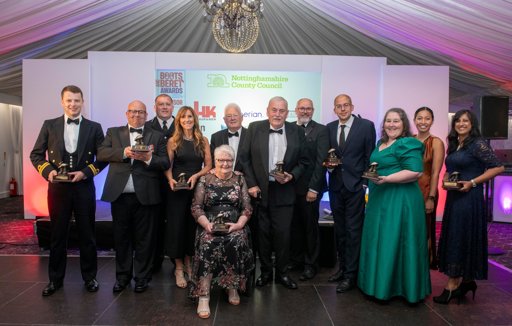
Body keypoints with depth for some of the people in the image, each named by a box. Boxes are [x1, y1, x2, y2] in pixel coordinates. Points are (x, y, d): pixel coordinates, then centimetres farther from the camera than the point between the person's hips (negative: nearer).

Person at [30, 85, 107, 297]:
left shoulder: (94, 127, 1)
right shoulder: (49, 125, 4)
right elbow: (36, 154, 6)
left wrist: (85, 172, -12)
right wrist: (48, 170, -11)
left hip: (84, 188, -1)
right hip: (57, 187, 1)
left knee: (87, 234, 8)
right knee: (57, 235, 11)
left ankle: (89, 277, 23)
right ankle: (55, 279, 26)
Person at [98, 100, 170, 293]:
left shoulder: (157, 136, 9)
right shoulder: (114, 132, 13)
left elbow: (165, 163, 1)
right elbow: (101, 153, -2)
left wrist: (148, 158, -17)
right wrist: (124, 152, -16)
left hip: (145, 195, -1)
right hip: (120, 195, 2)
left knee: (144, 239, 5)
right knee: (121, 238, 11)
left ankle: (142, 277, 20)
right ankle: (123, 276, 26)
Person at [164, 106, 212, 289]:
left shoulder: (203, 141, 6)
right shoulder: (173, 141, 3)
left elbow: (208, 165, 3)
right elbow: (168, 166, 1)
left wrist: (196, 176, -13)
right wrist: (170, 180, -17)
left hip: (197, 188, 2)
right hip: (177, 189, -1)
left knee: (193, 225, 7)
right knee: (176, 225, 0)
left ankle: (188, 263, 24)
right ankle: (178, 268, 12)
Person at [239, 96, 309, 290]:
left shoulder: (296, 132, 1)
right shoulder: (255, 128, -1)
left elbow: (304, 161, 6)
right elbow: (245, 158, 0)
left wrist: (292, 176, -11)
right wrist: (251, 184, -6)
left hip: (284, 192, 0)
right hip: (259, 190, 0)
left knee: (283, 233, 4)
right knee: (263, 233, 10)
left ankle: (282, 272, 23)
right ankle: (265, 272, 26)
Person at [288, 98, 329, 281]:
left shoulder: (321, 131, -3)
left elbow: (321, 161, -8)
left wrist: (313, 188, -13)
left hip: (309, 187, -3)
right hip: (291, 185, 3)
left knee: (310, 226, 7)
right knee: (294, 224, 10)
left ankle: (310, 264, 21)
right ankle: (296, 259, 27)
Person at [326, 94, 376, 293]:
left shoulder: (366, 126, -3)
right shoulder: (329, 128, 9)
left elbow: (370, 156, -4)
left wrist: (365, 183, -8)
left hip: (355, 186, -4)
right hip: (336, 185, 5)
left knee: (353, 231, -1)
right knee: (339, 230, 13)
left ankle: (350, 275, 8)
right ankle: (342, 267, 28)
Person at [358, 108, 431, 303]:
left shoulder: (408, 144, -11)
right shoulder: (381, 143, 16)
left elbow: (415, 172, -20)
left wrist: (386, 179, -23)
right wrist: (372, 176, 9)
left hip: (400, 200, -9)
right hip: (379, 199, 9)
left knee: (394, 242, -2)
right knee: (379, 241, 13)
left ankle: (399, 286, 13)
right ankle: (381, 282, 27)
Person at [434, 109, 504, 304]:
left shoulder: (478, 144, -10)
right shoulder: (453, 145, 13)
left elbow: (498, 167, -13)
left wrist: (472, 182, -18)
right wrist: (445, 180, 2)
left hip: (469, 198, -8)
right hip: (453, 197, 8)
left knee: (461, 238, -2)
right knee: (453, 238, 10)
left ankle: (452, 285, 7)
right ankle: (465, 281, 24)